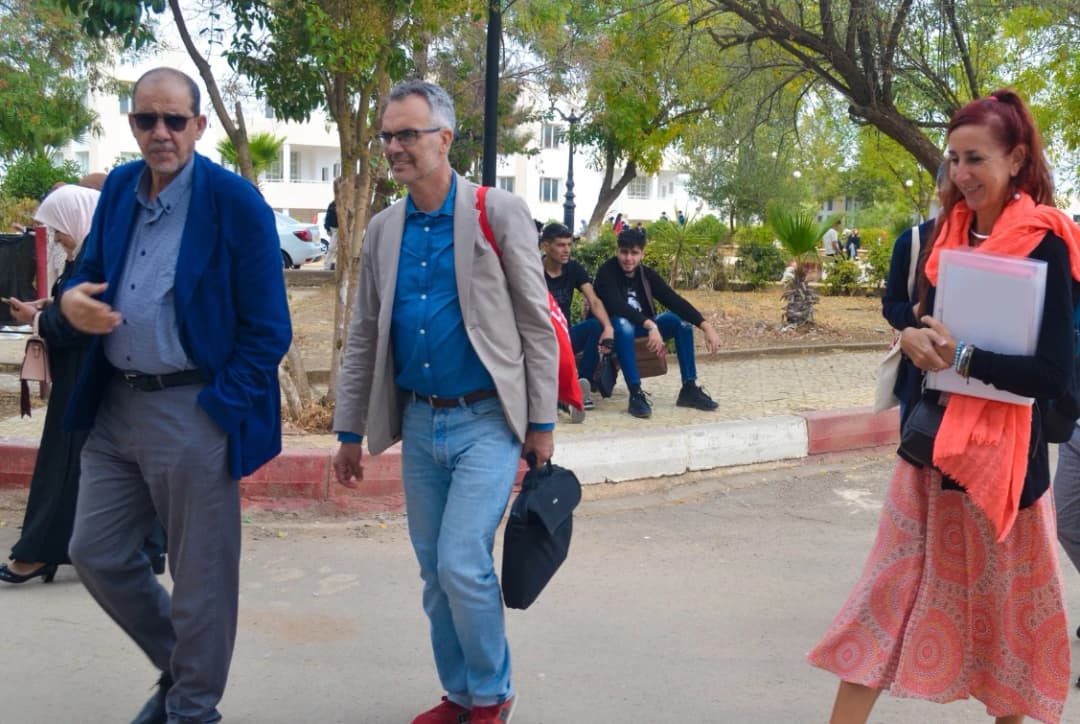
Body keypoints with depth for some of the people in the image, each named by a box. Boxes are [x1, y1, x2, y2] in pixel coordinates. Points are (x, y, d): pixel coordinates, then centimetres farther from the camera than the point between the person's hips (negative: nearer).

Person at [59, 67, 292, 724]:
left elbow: (268, 329, -11)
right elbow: (93, 270, 21)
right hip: (115, 404, 7)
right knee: (96, 552, 15)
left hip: (195, 414, -7)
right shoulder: (119, 188, 9)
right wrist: (74, 298, -2)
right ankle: (180, 668, 36)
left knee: (199, 572, 5)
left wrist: (222, 407, -14)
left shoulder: (236, 202, -11)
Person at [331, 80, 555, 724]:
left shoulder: (500, 213, -6)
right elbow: (363, 338, 12)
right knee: (435, 573, 11)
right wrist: (350, 432, 11)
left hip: (486, 419, -5)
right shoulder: (384, 230, 8)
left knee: (464, 564, -11)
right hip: (418, 422, 5)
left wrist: (542, 424, -7)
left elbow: (537, 325, -5)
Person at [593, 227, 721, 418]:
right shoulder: (606, 272, -16)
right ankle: (636, 394, -38)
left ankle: (689, 389, -9)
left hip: (643, 329, 6)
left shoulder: (647, 274, -1)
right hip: (614, 328, -6)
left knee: (681, 319, -11)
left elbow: (674, 300, -10)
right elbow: (617, 307, -32)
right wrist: (651, 326, -43)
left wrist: (706, 327, -21)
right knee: (623, 323, -38)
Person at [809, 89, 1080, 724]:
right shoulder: (949, 232, 6)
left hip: (998, 453, -5)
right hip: (930, 445, 6)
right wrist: (915, 338, -8)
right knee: (889, 597, 6)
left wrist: (963, 357, -24)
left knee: (1000, 607, 10)